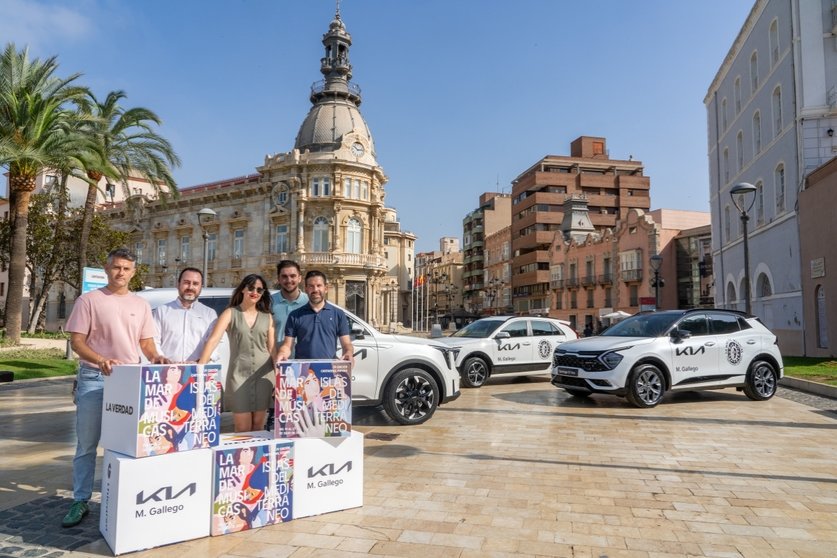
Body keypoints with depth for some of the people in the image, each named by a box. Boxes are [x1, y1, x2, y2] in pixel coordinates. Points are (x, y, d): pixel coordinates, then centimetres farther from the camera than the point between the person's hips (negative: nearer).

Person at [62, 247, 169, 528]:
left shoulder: (141, 305, 9)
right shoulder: (89, 300, -1)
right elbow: (77, 341, -6)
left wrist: (156, 357, -11)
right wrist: (100, 360, -23)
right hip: (93, 379, -3)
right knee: (86, 445, 5)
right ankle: (80, 502, 16)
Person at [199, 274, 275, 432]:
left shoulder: (267, 317, 7)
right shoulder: (230, 313, 0)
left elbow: (272, 349, 8)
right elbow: (213, 340, -11)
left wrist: (278, 379, 5)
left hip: (263, 375, 2)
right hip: (239, 375, -2)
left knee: (258, 427, 10)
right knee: (243, 429, 1)